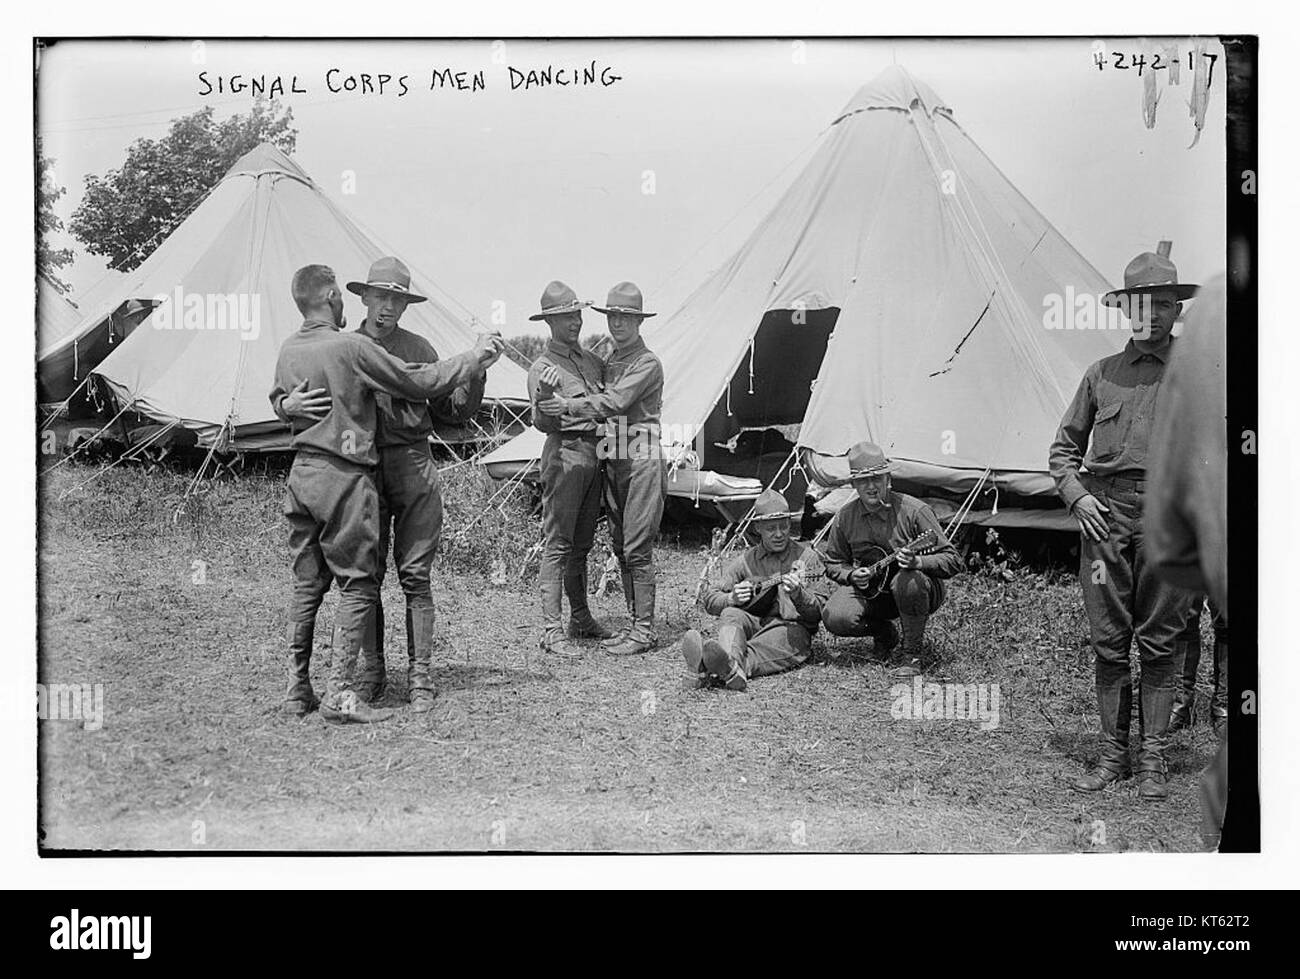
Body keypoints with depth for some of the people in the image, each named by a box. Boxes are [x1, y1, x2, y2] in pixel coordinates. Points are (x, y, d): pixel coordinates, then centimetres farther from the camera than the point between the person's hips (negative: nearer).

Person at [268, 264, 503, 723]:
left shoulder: (288, 349, 8)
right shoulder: (352, 346, -14)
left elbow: (278, 398, 29)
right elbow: (420, 382, -9)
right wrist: (476, 356, 1)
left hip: (302, 473, 7)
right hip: (344, 477, -7)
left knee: (307, 582, 13)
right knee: (357, 585, 0)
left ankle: (297, 689, 18)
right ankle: (339, 694, -4)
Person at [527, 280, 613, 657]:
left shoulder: (591, 358, 16)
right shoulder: (542, 367, -6)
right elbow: (543, 423, -16)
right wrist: (543, 397, -36)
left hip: (595, 453, 8)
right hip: (565, 453, -7)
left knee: (582, 543, 15)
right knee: (558, 544, -8)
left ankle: (581, 619, 24)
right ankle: (551, 629, -8)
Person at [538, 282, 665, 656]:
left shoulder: (647, 364, -7)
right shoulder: (609, 361, 19)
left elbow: (615, 402, -19)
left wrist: (569, 405, -19)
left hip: (641, 457, -9)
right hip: (614, 457, 9)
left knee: (637, 548, -9)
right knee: (620, 545, 10)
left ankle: (644, 630, -4)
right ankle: (636, 623, 17)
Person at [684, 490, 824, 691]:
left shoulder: (806, 557, 9)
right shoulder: (747, 560, 17)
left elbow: (816, 613, 0)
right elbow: (709, 599, 16)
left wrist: (798, 595, -23)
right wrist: (731, 598, -7)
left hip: (791, 627, -2)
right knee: (730, 614, -30)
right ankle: (731, 665, -62)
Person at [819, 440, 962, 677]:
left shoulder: (914, 511, -18)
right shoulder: (845, 517, -6)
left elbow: (953, 560, -17)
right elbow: (833, 563, 9)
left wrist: (917, 562, -35)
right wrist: (851, 575, -13)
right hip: (869, 590, 4)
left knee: (907, 582, -39)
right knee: (835, 618, -23)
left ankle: (911, 654, -14)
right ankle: (883, 632, 12)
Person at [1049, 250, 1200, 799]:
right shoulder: (1102, 373, 14)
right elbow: (1064, 449, 18)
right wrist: (1076, 494, 2)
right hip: (1105, 510, 2)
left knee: (1158, 641, 1)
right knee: (1108, 641, 4)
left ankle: (1153, 761, 9)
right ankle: (1113, 753, 14)